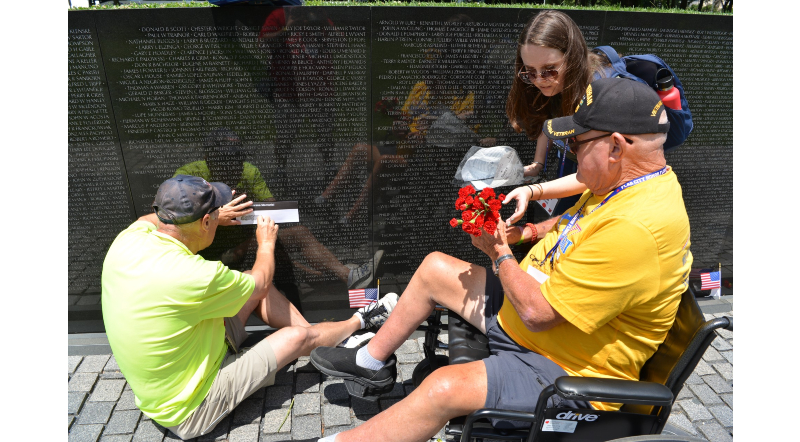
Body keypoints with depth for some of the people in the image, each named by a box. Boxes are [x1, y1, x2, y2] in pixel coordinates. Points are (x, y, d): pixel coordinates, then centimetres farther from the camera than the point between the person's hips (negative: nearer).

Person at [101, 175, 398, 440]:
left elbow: (151, 219, 15)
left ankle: (326, 342, 21)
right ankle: (360, 322, 28)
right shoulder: (193, 276, -35)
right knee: (297, 337, -2)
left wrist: (214, 214, 18)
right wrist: (267, 243, 7)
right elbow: (261, 281, -13)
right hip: (189, 411, -7)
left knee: (252, 286, 7)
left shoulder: (127, 240, -14)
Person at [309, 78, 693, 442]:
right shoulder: (626, 184, 0)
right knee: (434, 268, 13)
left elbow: (538, 312, -30)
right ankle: (373, 362, 30)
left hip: (567, 372, -10)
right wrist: (525, 232, 0)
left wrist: (500, 254, -13)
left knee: (445, 388, -30)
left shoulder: (636, 227, -33)